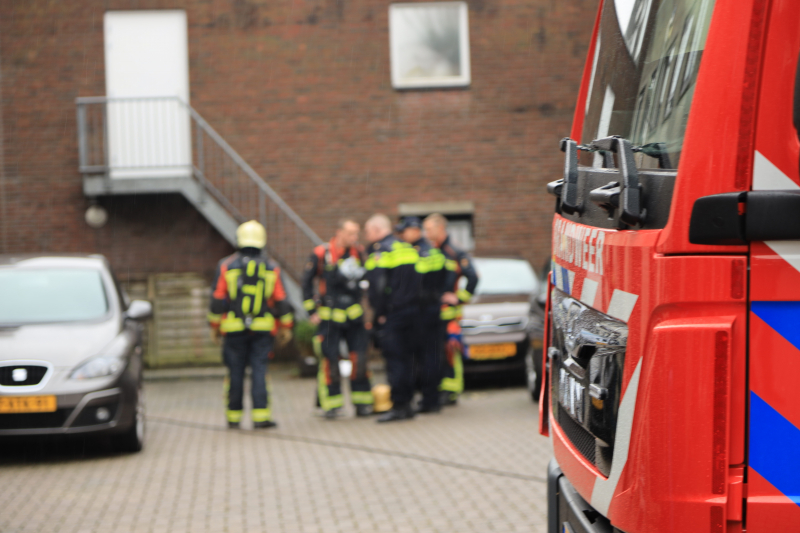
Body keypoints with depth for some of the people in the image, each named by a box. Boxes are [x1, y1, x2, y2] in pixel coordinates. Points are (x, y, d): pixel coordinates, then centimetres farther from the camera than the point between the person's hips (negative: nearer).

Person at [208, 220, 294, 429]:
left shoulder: (226, 265, -1)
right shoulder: (271, 268, 3)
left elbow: (217, 300, -1)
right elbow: (281, 301, 3)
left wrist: (214, 326, 8)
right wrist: (286, 327, 12)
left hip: (233, 328, 0)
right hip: (263, 328, 0)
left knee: (235, 373, 6)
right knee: (259, 371, -1)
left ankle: (234, 417, 12)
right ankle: (260, 415, -8)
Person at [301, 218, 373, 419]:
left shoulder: (358, 252, 3)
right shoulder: (321, 254, -6)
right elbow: (307, 282, 0)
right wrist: (312, 310, -2)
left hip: (354, 317, 3)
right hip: (329, 317, -3)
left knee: (359, 358, -1)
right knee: (329, 360, -2)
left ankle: (362, 402, 9)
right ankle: (331, 404, 6)